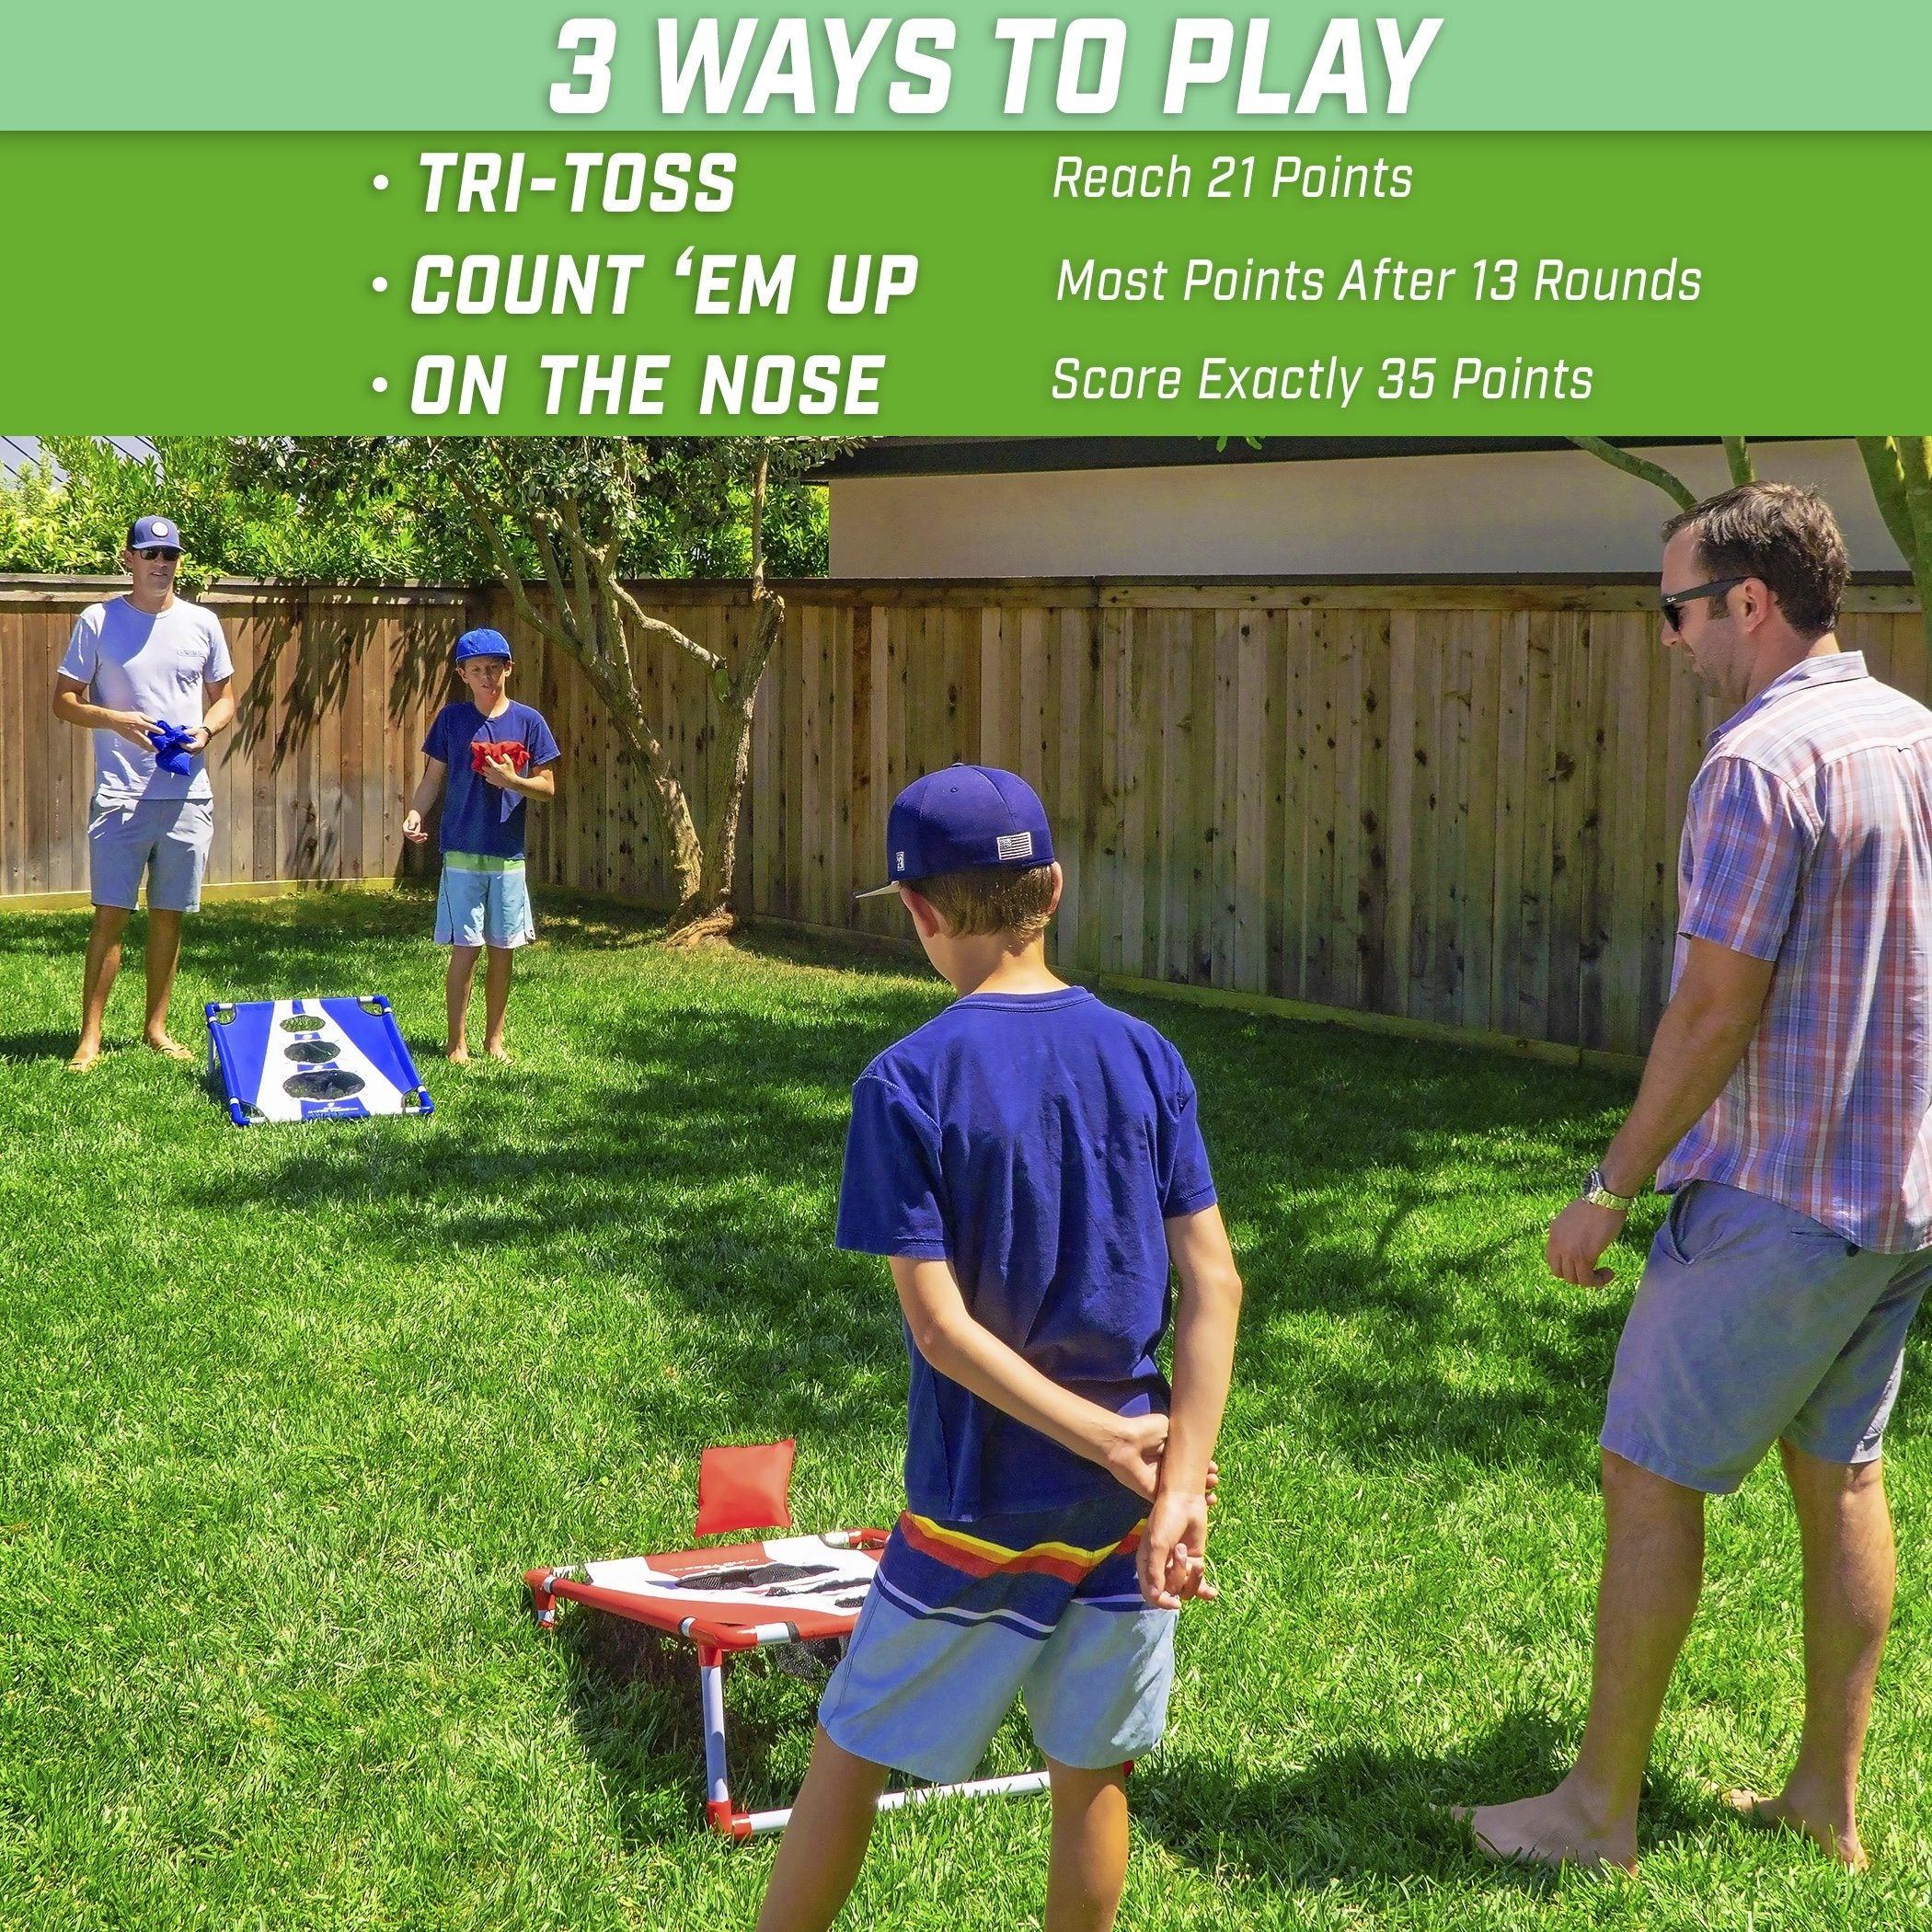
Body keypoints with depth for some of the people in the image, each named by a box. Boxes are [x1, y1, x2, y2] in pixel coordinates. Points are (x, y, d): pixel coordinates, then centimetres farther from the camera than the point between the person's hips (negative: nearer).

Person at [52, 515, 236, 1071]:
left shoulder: (202, 624, 8)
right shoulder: (98, 621, 0)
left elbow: (225, 697, 17)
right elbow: (64, 699, 2)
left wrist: (206, 729, -5)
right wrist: (117, 720, -15)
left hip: (188, 794, 3)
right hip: (120, 795, -3)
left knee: (168, 916, 8)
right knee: (110, 915, -6)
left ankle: (156, 1027, 19)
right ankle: (90, 1037, -1)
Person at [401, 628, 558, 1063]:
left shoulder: (527, 721, 0)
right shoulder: (452, 719, 0)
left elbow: (547, 786, 2)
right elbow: (433, 778, 4)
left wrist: (511, 780, -16)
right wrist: (414, 814, -14)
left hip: (509, 855, 1)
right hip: (462, 852, -1)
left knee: (502, 949, 8)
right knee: (464, 948, -3)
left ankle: (495, 1039, 19)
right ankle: (457, 1043, 4)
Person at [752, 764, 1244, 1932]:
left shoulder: (908, 1085, -12)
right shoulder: (1145, 1057, -1)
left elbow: (941, 1326, -16)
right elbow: (1215, 1285, -6)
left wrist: (1111, 1439, -12)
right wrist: (1176, 1481, -10)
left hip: (980, 1508, -3)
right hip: (1123, 1515, 3)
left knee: (854, 1752, 13)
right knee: (1091, 1774, 15)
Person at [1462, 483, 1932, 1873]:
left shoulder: (1761, 764, -20)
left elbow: (1716, 1009, -21)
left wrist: (1612, 1188, -13)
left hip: (1778, 1199, -9)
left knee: (1651, 1477, 2)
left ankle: (1601, 1808, 9)